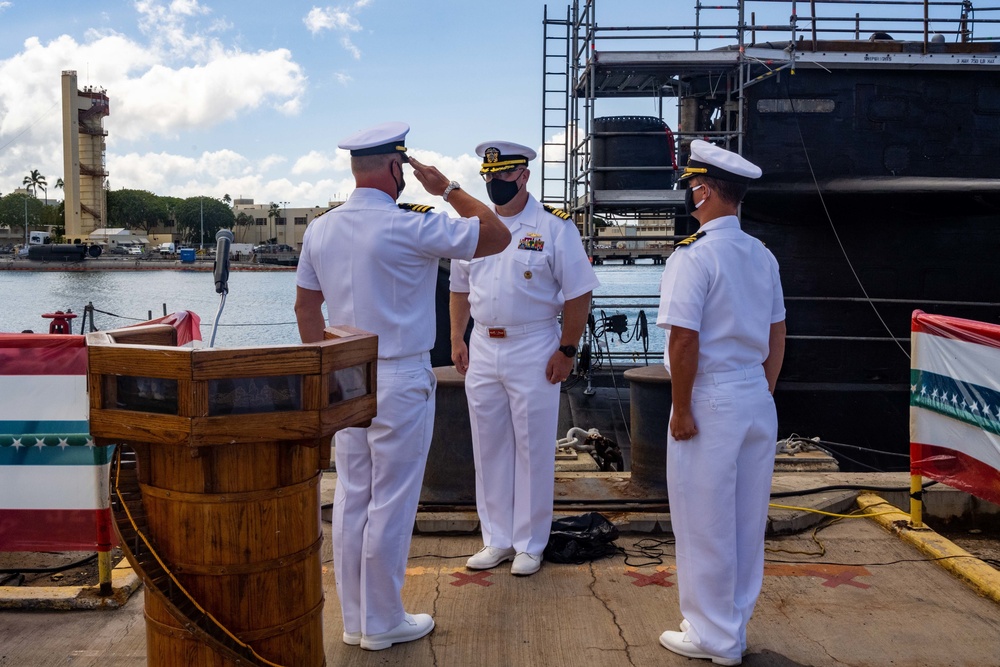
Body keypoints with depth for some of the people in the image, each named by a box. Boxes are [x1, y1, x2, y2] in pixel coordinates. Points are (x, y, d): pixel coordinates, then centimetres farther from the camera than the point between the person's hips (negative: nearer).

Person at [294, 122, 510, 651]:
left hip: (346, 381, 7)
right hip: (401, 380, -7)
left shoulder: (320, 230, 6)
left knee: (350, 499, 13)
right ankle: (383, 625, 16)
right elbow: (497, 236, -8)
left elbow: (305, 307, 13)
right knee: (391, 504, 4)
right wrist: (447, 189, 2)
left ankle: (354, 620, 25)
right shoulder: (410, 226, -15)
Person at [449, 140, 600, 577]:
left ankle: (529, 544, 18)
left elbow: (578, 294, -7)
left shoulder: (554, 227, -7)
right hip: (482, 350, 5)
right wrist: (457, 339, 9)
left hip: (533, 352, -5)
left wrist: (567, 350, -10)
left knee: (533, 450, 3)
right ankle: (496, 540, 25)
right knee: (489, 448, 11)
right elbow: (460, 288, 17)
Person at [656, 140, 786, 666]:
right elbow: (777, 337, 12)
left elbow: (684, 340, -20)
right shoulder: (763, 256, 8)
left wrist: (682, 410, -13)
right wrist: (762, 393, 19)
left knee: (703, 524, 6)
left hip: (711, 402, -8)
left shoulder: (693, 256, -16)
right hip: (757, 400, 8)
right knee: (747, 519, 17)